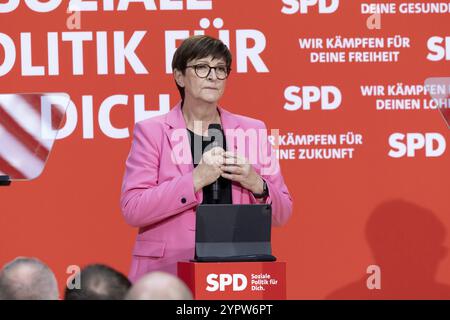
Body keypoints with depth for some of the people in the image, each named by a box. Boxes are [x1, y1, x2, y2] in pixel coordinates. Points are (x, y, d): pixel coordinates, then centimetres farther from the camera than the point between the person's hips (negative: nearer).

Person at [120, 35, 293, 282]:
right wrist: (196, 180, -18)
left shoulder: (252, 131, 10)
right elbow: (132, 210, -10)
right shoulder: (151, 132, 2)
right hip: (168, 273, -2)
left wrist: (256, 184, -9)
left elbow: (281, 214, 11)